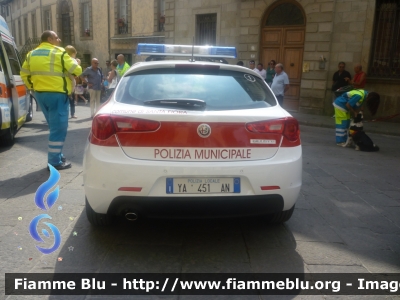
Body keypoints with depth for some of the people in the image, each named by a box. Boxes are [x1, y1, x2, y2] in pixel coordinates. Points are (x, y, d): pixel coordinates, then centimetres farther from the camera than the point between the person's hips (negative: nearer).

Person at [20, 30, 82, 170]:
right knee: (58, 128, -2)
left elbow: (24, 74, 16)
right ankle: (54, 162, 0)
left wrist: (33, 87, 23)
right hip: (57, 94, -8)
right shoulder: (59, 52, -6)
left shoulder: (31, 54, 15)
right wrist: (74, 62, 12)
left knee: (54, 126, 20)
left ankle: (57, 155, 27)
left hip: (40, 94, 8)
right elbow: (77, 71, -8)